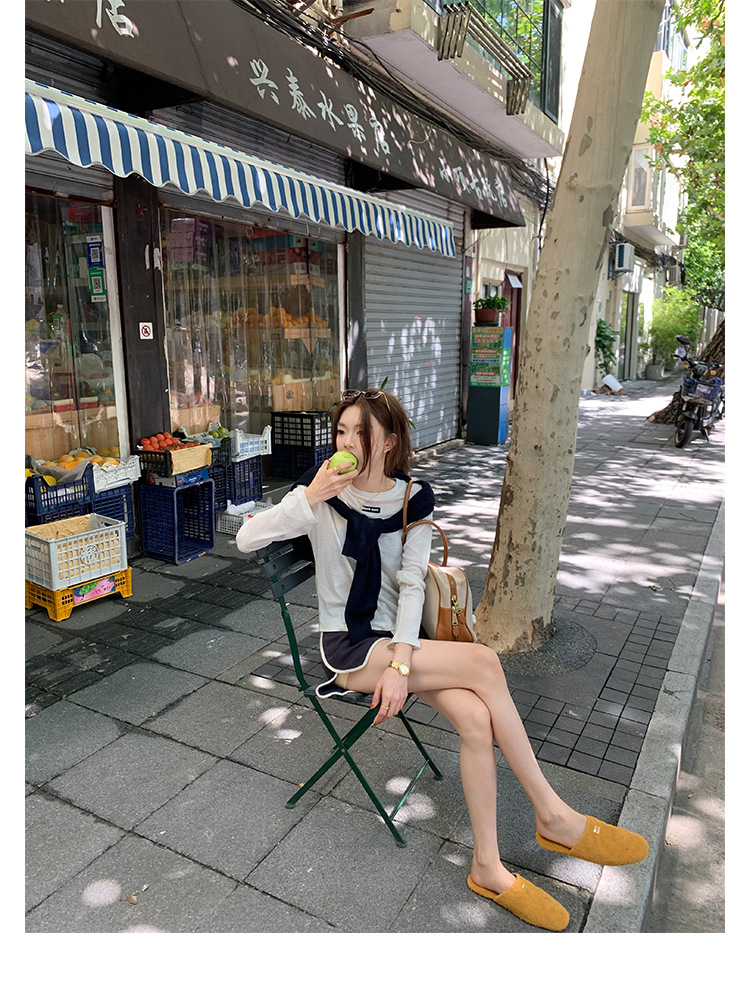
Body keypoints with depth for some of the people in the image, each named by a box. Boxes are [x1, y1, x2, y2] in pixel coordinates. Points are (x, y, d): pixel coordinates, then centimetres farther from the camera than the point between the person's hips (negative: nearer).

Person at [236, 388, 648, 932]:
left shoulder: (413, 499, 2)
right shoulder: (322, 496, -4)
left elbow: (412, 583, -6)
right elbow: (246, 539, -11)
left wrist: (401, 662, -19)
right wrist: (312, 498, -23)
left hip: (399, 637, 4)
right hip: (348, 646, -4)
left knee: (476, 716, -24)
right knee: (485, 663, -24)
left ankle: (488, 867, -5)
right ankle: (554, 816, -9)